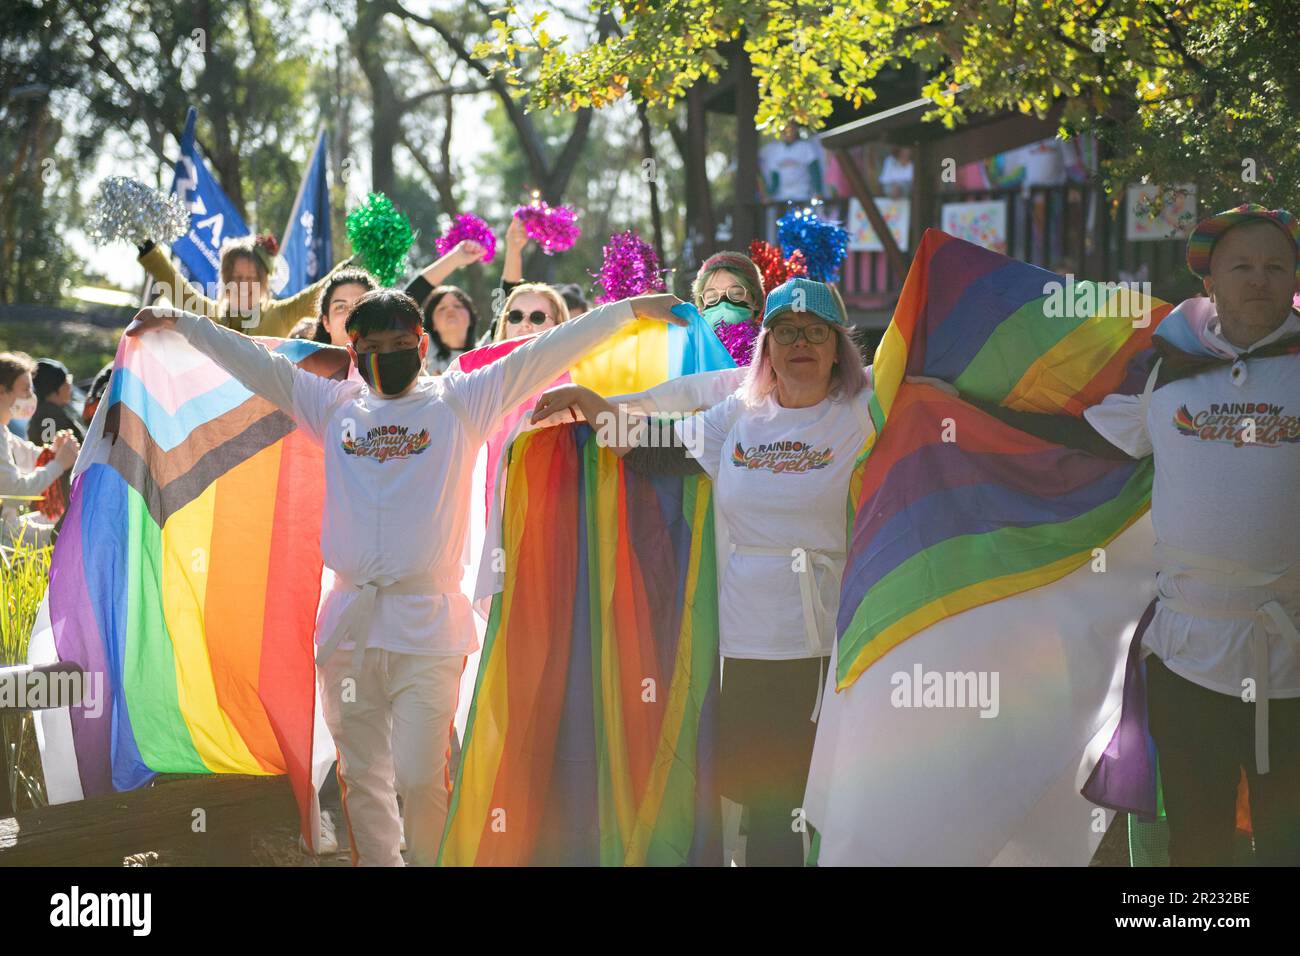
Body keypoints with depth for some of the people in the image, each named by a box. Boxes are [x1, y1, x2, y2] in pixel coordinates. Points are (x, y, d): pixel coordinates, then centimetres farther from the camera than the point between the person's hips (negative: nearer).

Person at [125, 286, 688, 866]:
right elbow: (254, 363, 18)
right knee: (362, 777, 9)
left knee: (420, 779, -11)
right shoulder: (334, 406, 14)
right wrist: (180, 322, 17)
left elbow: (543, 355, 1)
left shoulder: (458, 403, 6)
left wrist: (630, 309, -3)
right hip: (348, 623, 4)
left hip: (427, 626, -3)